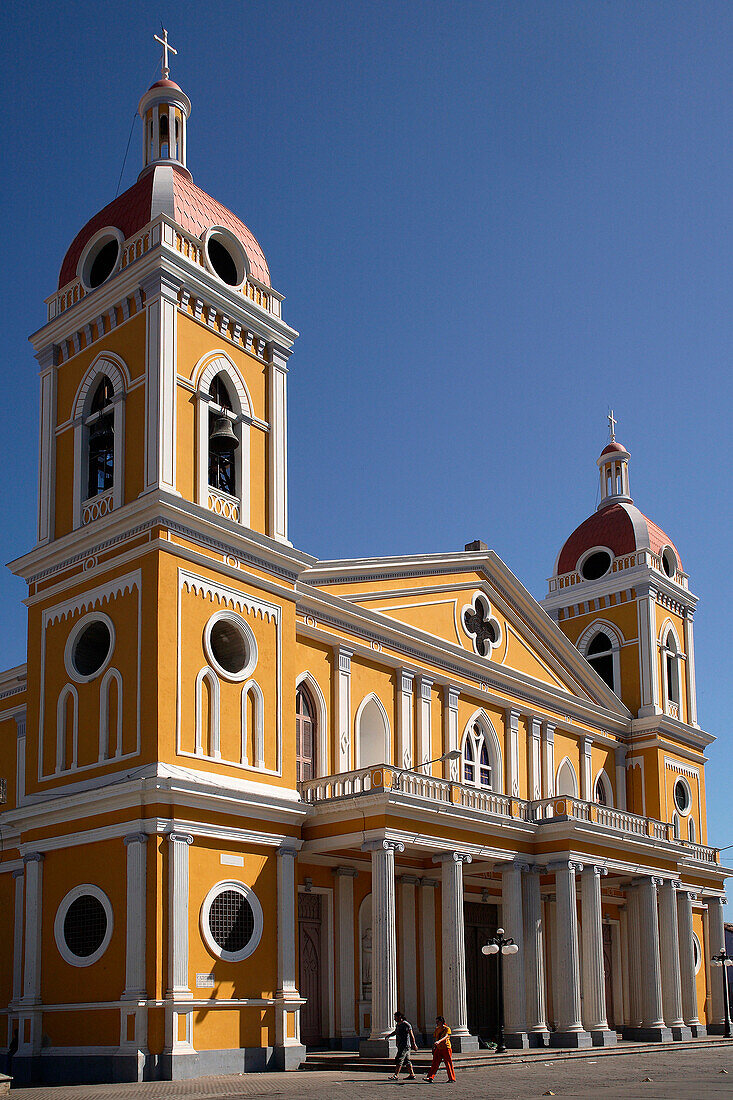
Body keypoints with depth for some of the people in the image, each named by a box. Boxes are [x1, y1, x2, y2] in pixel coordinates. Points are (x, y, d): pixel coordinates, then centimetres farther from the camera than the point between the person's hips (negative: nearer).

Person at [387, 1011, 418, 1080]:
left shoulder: (406, 1024, -12)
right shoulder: (397, 1025, 15)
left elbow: (411, 1034, -13)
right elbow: (395, 1032, 31)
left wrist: (414, 1044, -16)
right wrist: (389, 1035, 14)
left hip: (405, 1045, -9)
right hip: (400, 1045, 9)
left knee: (399, 1060, -11)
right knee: (407, 1061, 10)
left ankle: (395, 1075, -11)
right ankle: (412, 1075, 14)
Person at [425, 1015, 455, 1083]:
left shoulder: (447, 1029, -7)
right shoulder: (437, 1029, 13)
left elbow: (445, 1037, -23)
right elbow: (434, 1038, 19)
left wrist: (439, 1041, -38)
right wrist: (433, 1047, 14)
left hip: (446, 1048, -6)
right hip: (438, 1048, 6)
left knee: (448, 1064, 0)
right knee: (435, 1064, -2)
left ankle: (452, 1078, 9)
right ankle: (430, 1077, -6)